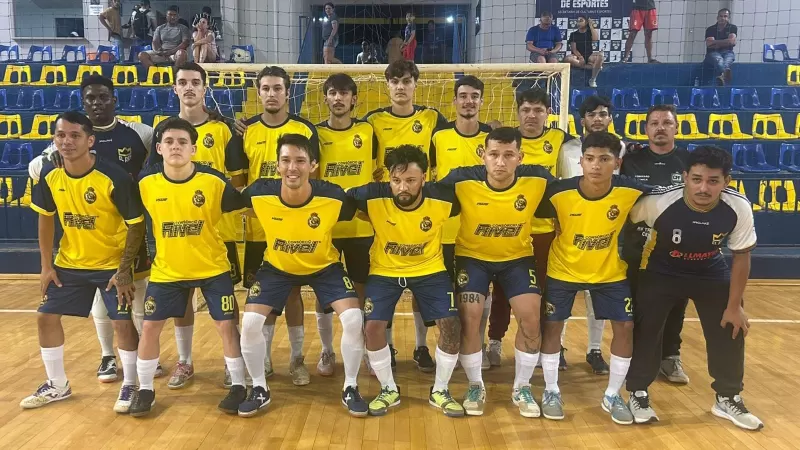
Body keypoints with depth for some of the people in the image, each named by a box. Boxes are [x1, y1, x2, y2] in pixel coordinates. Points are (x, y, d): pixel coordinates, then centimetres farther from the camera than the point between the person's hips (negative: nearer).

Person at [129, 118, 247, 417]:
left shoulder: (214, 181, -16)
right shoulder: (146, 183, -10)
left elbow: (244, 207, -3)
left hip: (213, 267, -2)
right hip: (167, 270, 2)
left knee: (226, 325, -1)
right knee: (150, 326, 4)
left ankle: (239, 386, 16)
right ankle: (145, 389, 25)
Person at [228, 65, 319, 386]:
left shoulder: (305, 129, 0)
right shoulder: (246, 131, 2)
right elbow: (236, 180, 6)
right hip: (258, 229, 1)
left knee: (293, 292, 6)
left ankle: (297, 359, 20)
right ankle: (263, 357, 26)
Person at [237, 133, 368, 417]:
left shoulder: (334, 197, -30)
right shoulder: (260, 194, -26)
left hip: (324, 266, -1)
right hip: (277, 266, 1)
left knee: (354, 319, -17)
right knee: (250, 322, -12)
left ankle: (350, 389, 7)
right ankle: (259, 390, 14)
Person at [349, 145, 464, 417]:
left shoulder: (442, 199, -22)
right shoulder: (373, 196, -24)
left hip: (430, 269, 0)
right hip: (385, 270, 0)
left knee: (451, 325, -10)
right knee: (372, 327, -12)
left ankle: (440, 392, 13)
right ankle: (389, 390, 13)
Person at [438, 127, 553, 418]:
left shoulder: (537, 180, -22)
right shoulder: (463, 181, -26)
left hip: (517, 257, 1)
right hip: (473, 256, -1)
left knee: (531, 318, -8)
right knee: (469, 318, -10)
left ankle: (522, 389, 16)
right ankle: (476, 387, 15)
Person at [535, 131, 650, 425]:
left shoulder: (631, 192, -23)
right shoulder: (559, 193, -26)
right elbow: (536, 218, -9)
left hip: (610, 272, 1)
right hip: (563, 269, -1)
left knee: (625, 326, 0)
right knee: (552, 325, 1)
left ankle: (613, 396, 20)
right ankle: (551, 391, 20)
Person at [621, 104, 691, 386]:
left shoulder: (690, 161, 3)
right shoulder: (631, 160, 3)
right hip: (637, 248, 0)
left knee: (674, 306, 10)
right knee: (637, 305, 8)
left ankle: (670, 357, 26)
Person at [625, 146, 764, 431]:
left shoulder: (739, 207, -25)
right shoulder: (658, 202, -34)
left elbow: (741, 256, -10)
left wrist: (734, 305, -6)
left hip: (711, 272, 3)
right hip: (661, 271, -2)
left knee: (731, 329, 3)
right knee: (645, 330, -6)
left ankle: (728, 398, 25)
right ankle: (638, 395, 15)